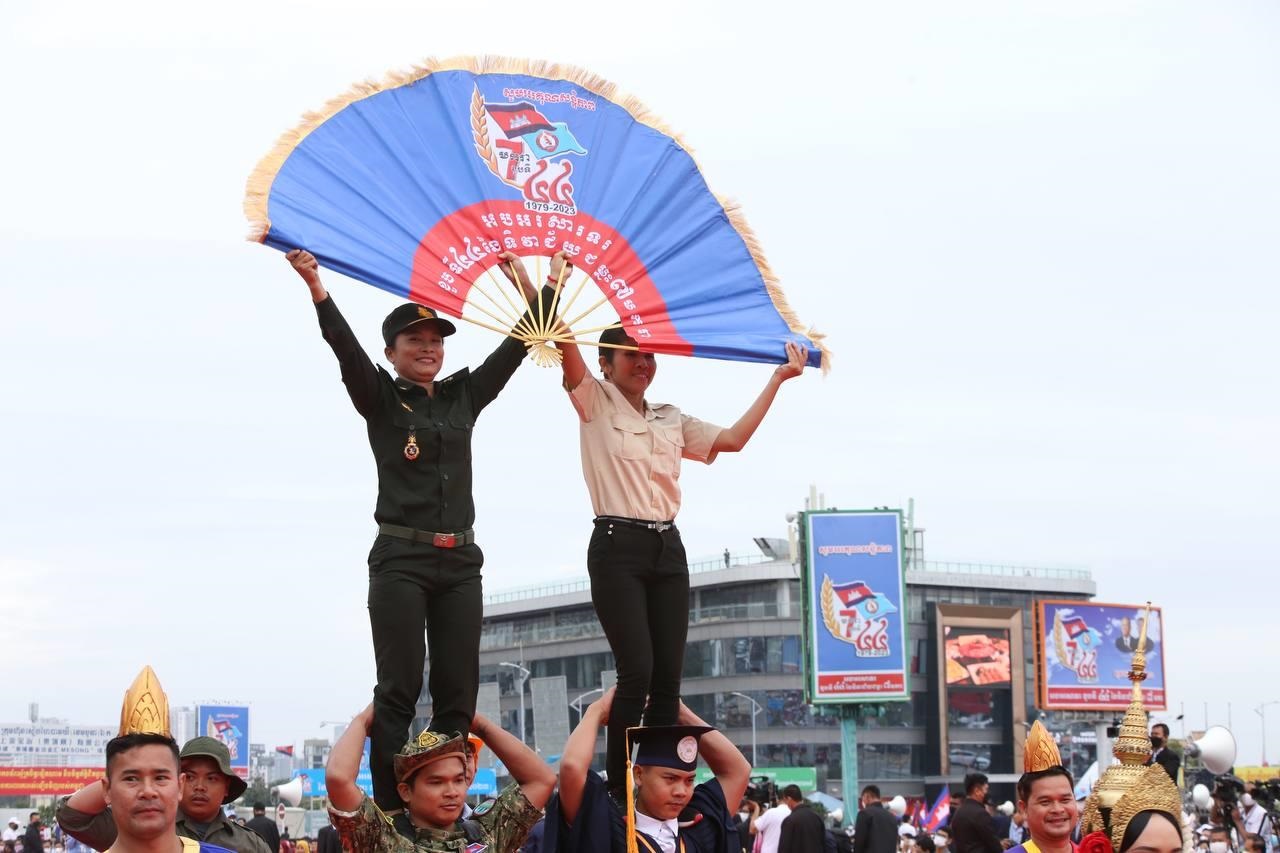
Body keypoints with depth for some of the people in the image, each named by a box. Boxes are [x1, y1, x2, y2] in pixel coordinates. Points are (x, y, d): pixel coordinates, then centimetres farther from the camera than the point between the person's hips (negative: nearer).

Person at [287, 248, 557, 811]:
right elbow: (345, 346, -12)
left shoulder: (464, 396, 14)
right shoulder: (381, 400, 2)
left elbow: (516, 346, 14)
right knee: (399, 687, -9)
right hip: (401, 559, -4)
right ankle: (389, 810, -9)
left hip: (460, 562, 5)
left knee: (458, 691, 0)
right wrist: (315, 286, -26)